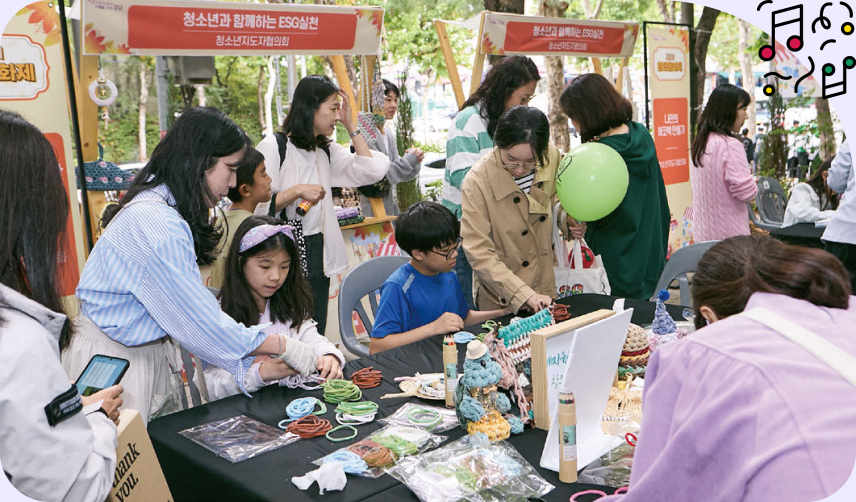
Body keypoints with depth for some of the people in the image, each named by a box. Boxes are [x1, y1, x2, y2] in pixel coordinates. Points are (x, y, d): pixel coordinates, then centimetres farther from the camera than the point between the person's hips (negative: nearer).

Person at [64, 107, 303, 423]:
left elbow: (186, 307, 5)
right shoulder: (157, 224, -26)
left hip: (151, 352, 9)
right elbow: (199, 321, -22)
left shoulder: (162, 210, 6)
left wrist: (252, 360, 0)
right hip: (113, 360, -9)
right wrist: (278, 346, -10)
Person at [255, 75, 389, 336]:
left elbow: (373, 171, 2)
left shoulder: (327, 150, 12)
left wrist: (351, 126, 2)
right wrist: (296, 191, -23)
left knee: (316, 331, 11)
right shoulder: (272, 147, -10)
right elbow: (256, 207, -15)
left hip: (318, 249, 7)